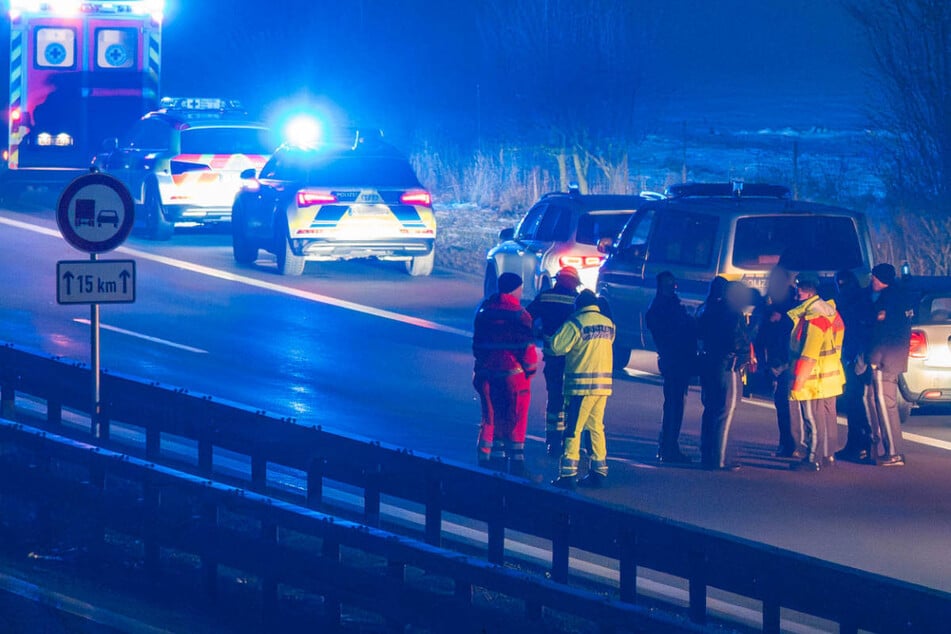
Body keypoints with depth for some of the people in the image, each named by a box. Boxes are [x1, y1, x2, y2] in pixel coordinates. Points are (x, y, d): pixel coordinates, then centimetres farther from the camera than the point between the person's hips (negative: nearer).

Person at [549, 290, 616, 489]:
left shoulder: (576, 323, -10)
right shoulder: (608, 324, 8)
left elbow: (558, 346, -13)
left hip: (582, 384, -6)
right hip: (604, 383, 6)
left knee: (573, 428, -3)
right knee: (596, 427, 14)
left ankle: (568, 473, -6)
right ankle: (599, 471, 14)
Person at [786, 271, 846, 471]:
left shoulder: (813, 317, -21)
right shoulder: (828, 310, 9)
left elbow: (808, 354, -23)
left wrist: (798, 380, -19)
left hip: (814, 380, -10)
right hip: (830, 377, 10)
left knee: (814, 420, -4)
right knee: (828, 417, 16)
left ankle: (814, 459, -1)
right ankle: (828, 454, 24)